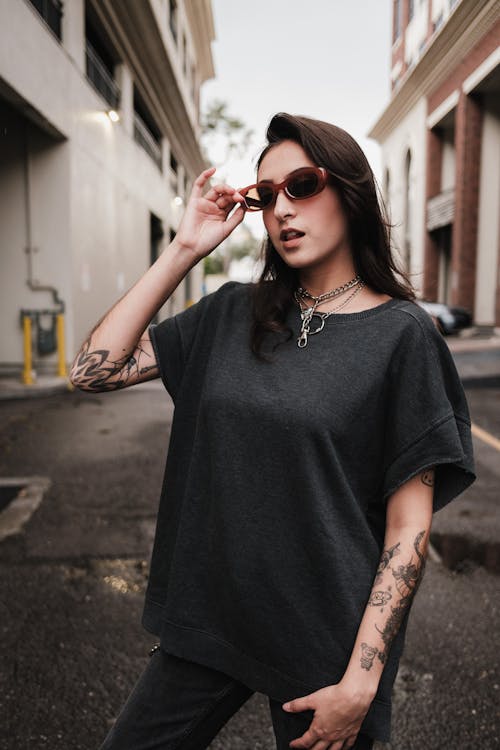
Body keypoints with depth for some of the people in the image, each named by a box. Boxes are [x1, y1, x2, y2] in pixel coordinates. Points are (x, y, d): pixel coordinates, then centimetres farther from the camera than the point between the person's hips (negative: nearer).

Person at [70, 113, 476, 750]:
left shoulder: (400, 334, -12)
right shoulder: (232, 314, 1)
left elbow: (408, 528, -12)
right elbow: (94, 369, -5)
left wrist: (360, 683, -12)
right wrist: (183, 250, -8)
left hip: (324, 644, -3)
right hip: (210, 619, 4)